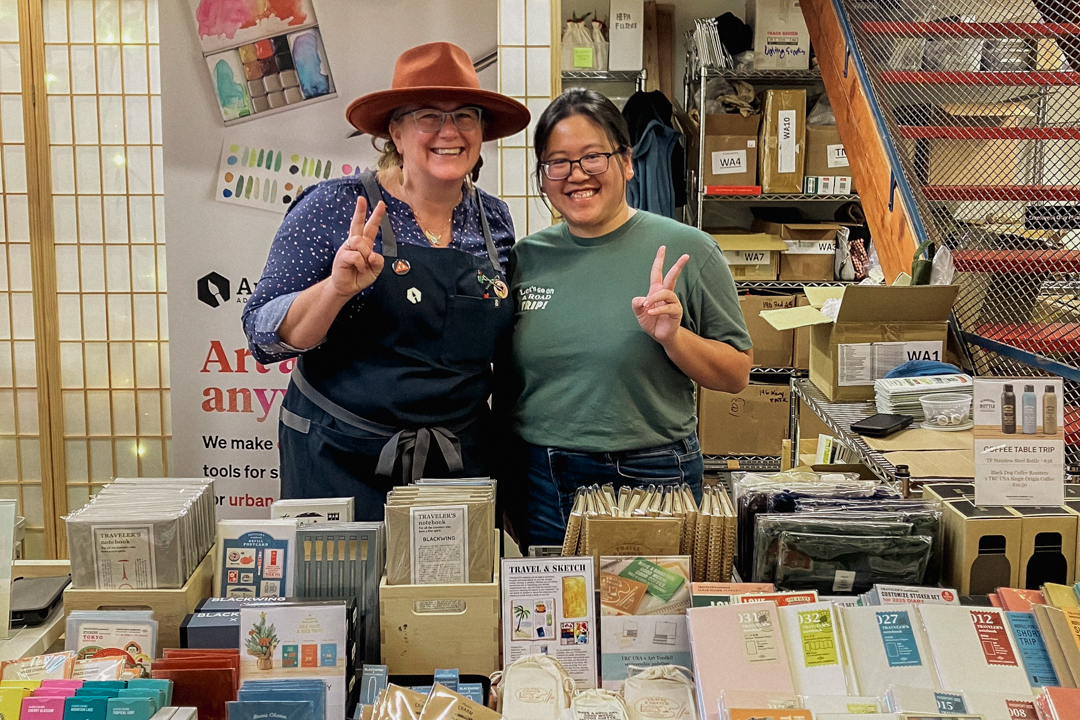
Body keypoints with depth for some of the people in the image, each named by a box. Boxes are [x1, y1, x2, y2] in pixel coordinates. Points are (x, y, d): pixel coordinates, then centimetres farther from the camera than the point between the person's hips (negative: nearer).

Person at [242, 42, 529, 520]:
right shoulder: (334, 208, -10)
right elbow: (263, 337, -12)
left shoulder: (494, 220, 4)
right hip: (340, 465, -4)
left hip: (461, 464, 4)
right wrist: (336, 289, -28)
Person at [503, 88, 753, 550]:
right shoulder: (527, 258, 5)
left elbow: (737, 376, -3)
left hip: (649, 481, -3)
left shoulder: (686, 251, -5)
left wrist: (672, 336, -18)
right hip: (539, 485, 3)